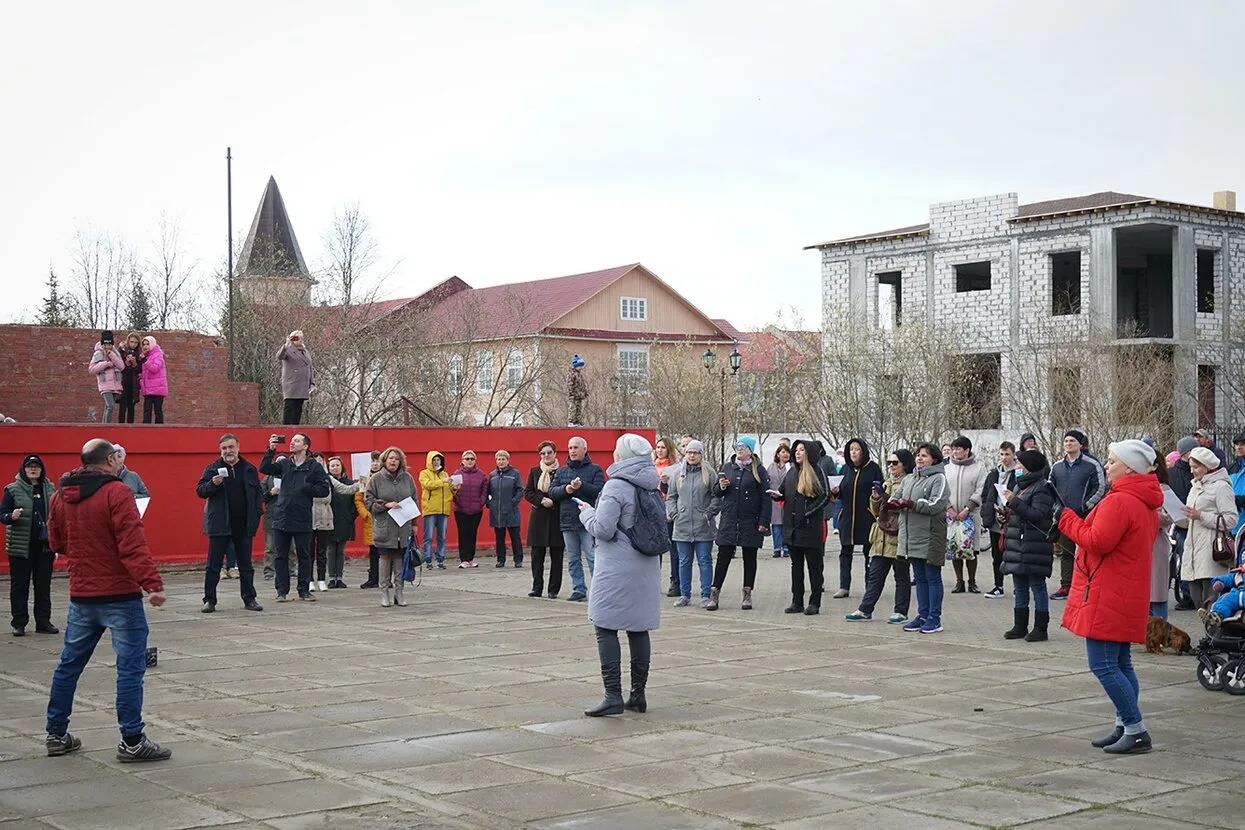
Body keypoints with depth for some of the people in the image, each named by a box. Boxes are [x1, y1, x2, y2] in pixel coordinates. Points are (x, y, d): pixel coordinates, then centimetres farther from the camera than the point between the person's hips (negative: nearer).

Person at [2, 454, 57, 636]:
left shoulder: (49, 489, 7)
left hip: (45, 546, 3)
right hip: (21, 546, -3)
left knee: (44, 585, 8)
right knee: (19, 585, 3)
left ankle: (43, 621, 16)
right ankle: (18, 623, 10)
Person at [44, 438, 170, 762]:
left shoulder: (61, 497, 8)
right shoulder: (116, 493, -14)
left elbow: (57, 543, 17)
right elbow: (133, 544, -21)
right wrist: (152, 583, -24)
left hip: (80, 596, 7)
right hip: (120, 595, -7)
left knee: (69, 664, 17)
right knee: (130, 667, -2)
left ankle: (57, 734, 25)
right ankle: (132, 741, -2)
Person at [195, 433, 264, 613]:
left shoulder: (249, 469, 7)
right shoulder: (212, 469, 1)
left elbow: (258, 492, 11)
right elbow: (200, 491, 1)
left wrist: (257, 511, -1)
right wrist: (212, 484, -19)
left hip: (244, 524, 2)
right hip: (219, 523, -2)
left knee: (246, 565, 9)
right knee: (214, 565, 1)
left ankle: (249, 599, 16)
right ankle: (209, 600, 8)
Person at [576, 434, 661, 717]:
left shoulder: (616, 487, -14)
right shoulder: (651, 487, 10)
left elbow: (602, 529, -16)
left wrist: (587, 512, 1)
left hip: (617, 570, -8)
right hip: (646, 567, 8)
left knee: (606, 629, -2)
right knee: (639, 629, 11)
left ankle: (613, 696, -7)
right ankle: (638, 695, 15)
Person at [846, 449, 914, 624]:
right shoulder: (887, 482, 17)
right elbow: (876, 511, 20)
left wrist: (887, 497, -20)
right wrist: (875, 498, 1)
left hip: (899, 537, -7)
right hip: (883, 537, 7)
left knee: (901, 575, 4)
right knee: (874, 575, 7)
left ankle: (901, 612, 11)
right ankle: (865, 610, 9)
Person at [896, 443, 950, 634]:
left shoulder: (938, 478, -6)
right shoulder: (909, 479, 16)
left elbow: (936, 504, -18)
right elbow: (897, 498, 15)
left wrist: (911, 503, -19)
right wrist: (894, 502, -9)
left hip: (931, 537, -7)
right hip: (912, 536, 7)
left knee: (933, 578, 0)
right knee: (920, 578, 13)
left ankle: (934, 618, 5)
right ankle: (922, 615, 20)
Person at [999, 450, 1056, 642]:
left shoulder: (1041, 489, -11)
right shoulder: (1019, 485, 17)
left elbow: (1038, 515, -23)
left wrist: (1014, 502, -26)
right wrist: (1005, 515, 9)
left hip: (1034, 546, -9)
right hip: (1017, 545, 9)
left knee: (1037, 585, -3)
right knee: (1019, 587, 13)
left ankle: (1040, 628, 2)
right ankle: (1020, 626, 19)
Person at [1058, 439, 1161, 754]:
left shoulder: (1119, 501, -18)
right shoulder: (1146, 504, 15)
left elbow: (1097, 542, -22)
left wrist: (1066, 517, -10)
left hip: (1108, 597, -10)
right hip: (1127, 597, 10)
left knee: (1103, 665, -8)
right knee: (1121, 663, 14)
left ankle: (1136, 730, -6)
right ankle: (1125, 727, 18)